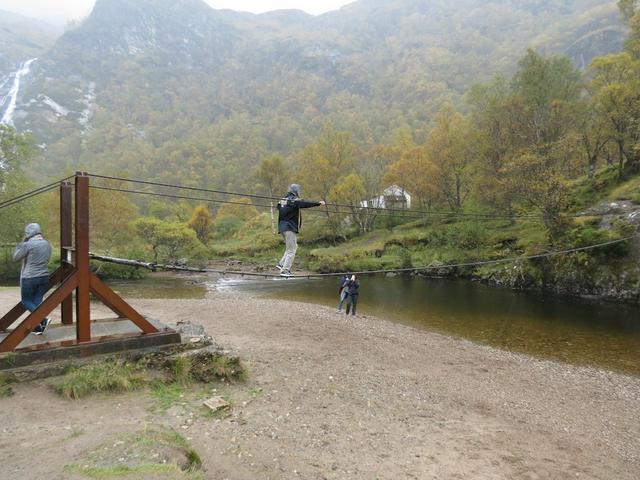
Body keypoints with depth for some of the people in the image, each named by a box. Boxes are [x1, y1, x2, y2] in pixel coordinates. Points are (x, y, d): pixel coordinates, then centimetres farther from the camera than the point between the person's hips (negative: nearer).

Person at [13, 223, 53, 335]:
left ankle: (44, 320, -8)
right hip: (44, 277, 6)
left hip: (29, 278, -6)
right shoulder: (47, 244, 5)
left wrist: (22, 243, 3)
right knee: (37, 301, 13)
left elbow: (15, 258, -2)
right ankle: (37, 327, 14)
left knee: (26, 301, 9)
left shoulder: (27, 245, -14)